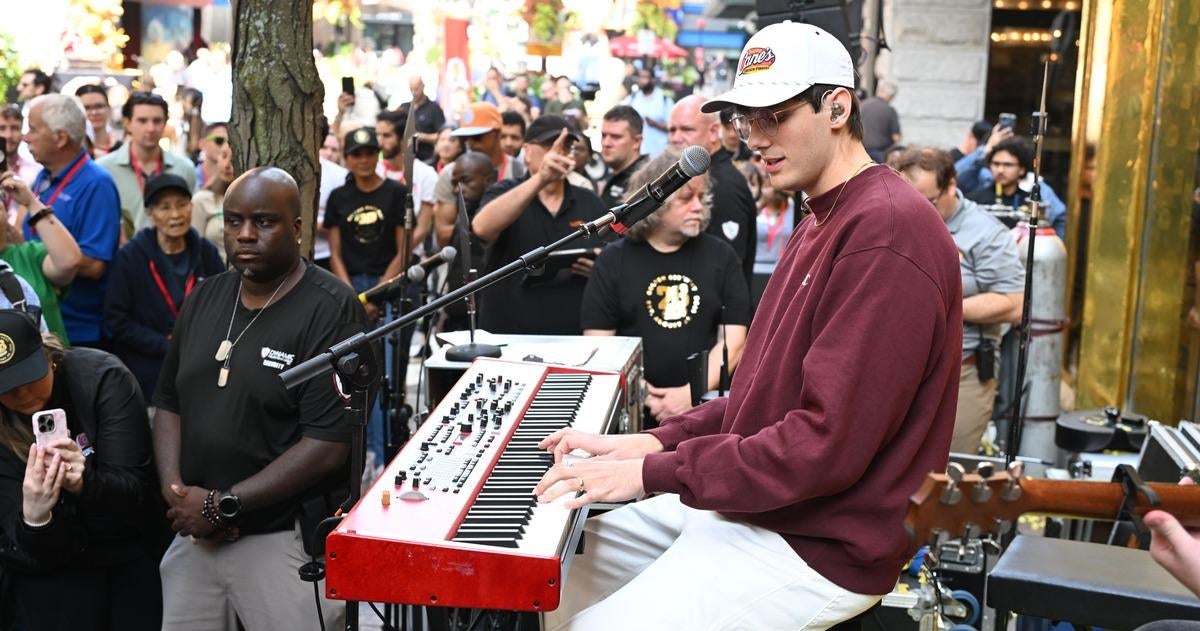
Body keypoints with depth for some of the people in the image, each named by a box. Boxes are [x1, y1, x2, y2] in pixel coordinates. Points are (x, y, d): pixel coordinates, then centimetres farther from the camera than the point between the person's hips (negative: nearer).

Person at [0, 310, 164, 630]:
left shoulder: (102, 377, -18)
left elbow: (137, 488, -19)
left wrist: (85, 483, -39)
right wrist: (33, 518, -39)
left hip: (134, 553, 0)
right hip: (52, 570, 0)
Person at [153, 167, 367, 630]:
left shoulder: (331, 311, -14)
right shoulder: (205, 298, 8)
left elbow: (329, 445, -19)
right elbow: (169, 401, 12)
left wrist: (224, 505, -16)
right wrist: (174, 489, -5)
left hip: (287, 540, -6)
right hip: (195, 531, 6)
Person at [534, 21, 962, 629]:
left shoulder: (887, 228, -21)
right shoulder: (820, 224, 14)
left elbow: (829, 443, -26)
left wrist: (655, 473, -22)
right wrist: (655, 442, 1)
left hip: (819, 548, -10)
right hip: (749, 505, 10)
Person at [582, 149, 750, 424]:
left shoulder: (721, 256, 10)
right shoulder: (613, 260, 8)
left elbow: (733, 341, 4)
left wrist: (692, 394, -8)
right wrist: (639, 394, -9)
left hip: (703, 405, 1)